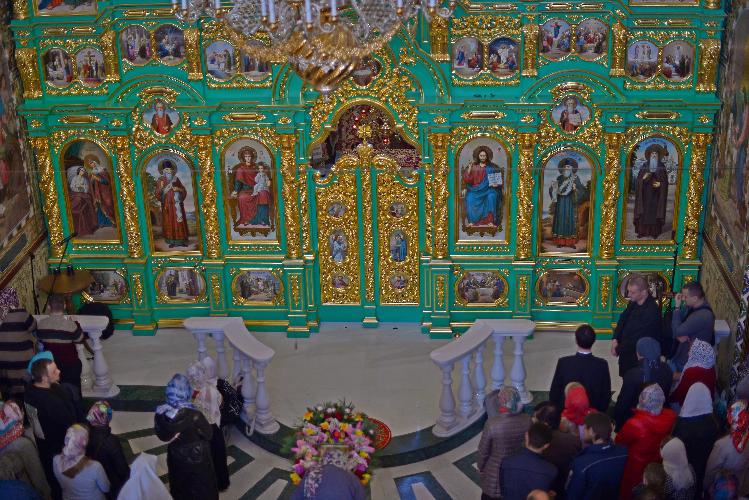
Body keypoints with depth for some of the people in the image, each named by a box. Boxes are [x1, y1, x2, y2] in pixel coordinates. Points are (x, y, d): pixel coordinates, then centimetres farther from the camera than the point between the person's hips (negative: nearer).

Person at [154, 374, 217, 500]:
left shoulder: (161, 413, -22)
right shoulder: (194, 416, -35)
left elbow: (162, 435, -4)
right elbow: (208, 434, -17)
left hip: (176, 459, 4)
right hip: (197, 460, -4)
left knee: (180, 487, 30)